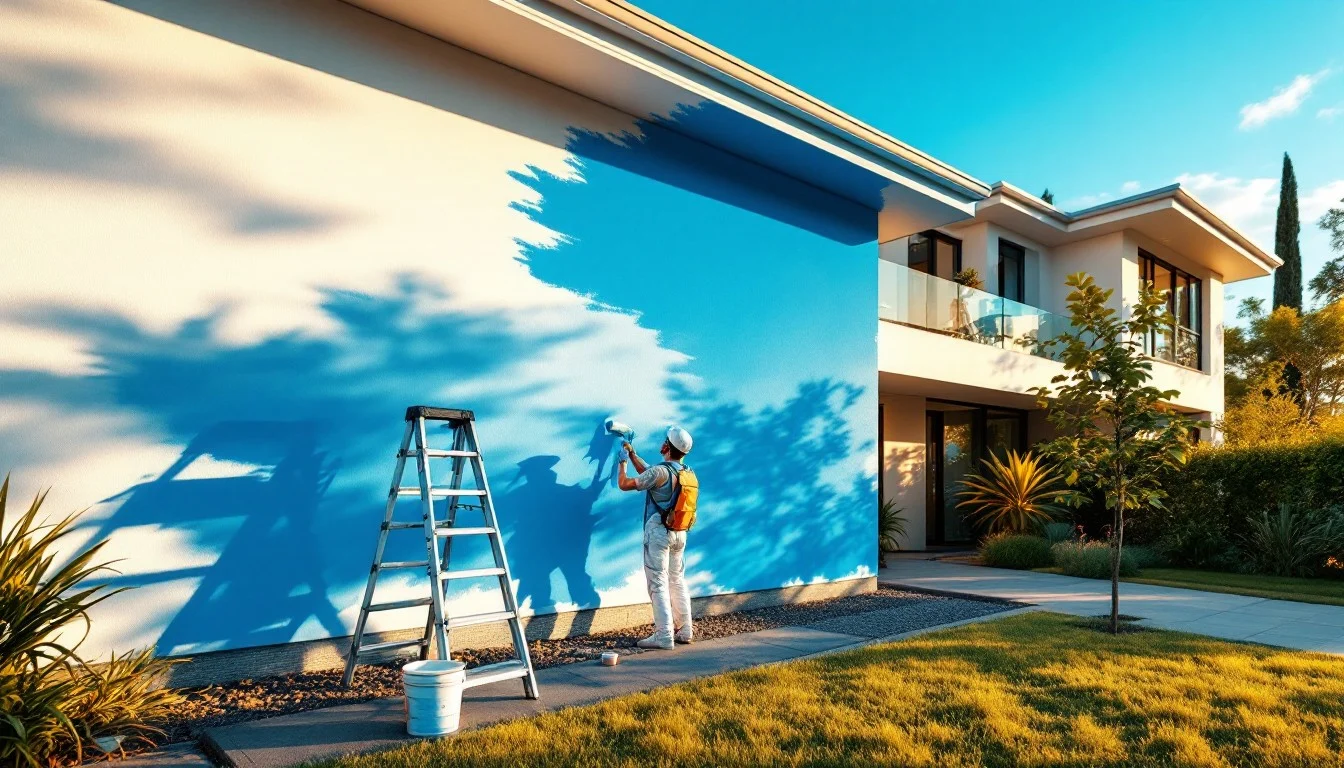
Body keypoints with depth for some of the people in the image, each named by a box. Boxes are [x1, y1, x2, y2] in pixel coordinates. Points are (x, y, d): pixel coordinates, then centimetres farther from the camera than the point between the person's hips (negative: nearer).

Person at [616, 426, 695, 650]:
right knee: (677, 581, 15)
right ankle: (684, 631, 21)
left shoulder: (660, 471, -19)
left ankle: (664, 636, -4)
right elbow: (648, 473, 21)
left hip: (659, 531, -8)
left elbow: (625, 484, -16)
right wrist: (632, 453, 25)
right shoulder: (686, 472, 7)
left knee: (658, 584, -4)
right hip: (679, 533, 8)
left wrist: (623, 462, 1)